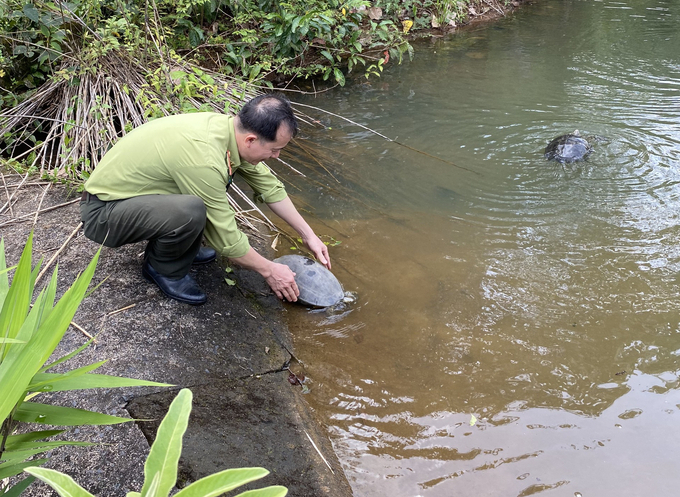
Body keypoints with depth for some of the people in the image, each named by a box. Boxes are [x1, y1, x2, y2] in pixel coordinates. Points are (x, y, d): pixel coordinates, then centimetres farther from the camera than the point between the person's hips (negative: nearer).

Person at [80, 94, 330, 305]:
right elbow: (226, 239, -22)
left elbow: (269, 186, 7)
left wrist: (309, 235, 10)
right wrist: (268, 270, -8)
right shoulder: (205, 159, -33)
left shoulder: (229, 126, -7)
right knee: (191, 211, -34)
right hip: (102, 213, -9)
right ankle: (163, 267, -3)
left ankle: (179, 245, 14)